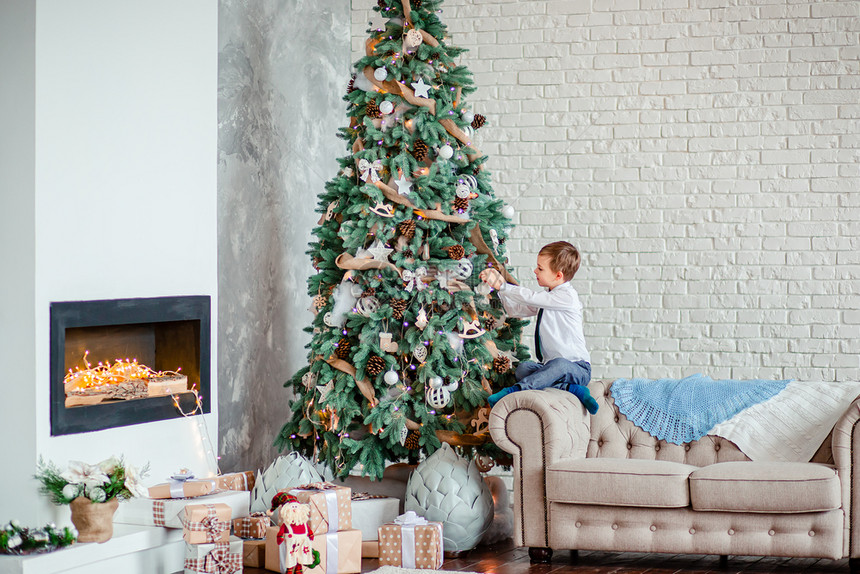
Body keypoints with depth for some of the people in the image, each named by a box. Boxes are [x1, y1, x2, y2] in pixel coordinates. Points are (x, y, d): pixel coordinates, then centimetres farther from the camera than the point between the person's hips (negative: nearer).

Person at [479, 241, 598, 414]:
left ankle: (515, 390, -40)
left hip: (576, 368, -8)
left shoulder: (568, 297, -14)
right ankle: (572, 389, -29)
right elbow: (516, 310, 19)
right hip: (549, 365, 8)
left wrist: (502, 286, -11)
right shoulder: (546, 297, 14)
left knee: (560, 364, -40)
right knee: (523, 368, -22)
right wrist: (499, 286, 7)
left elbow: (531, 298, -19)